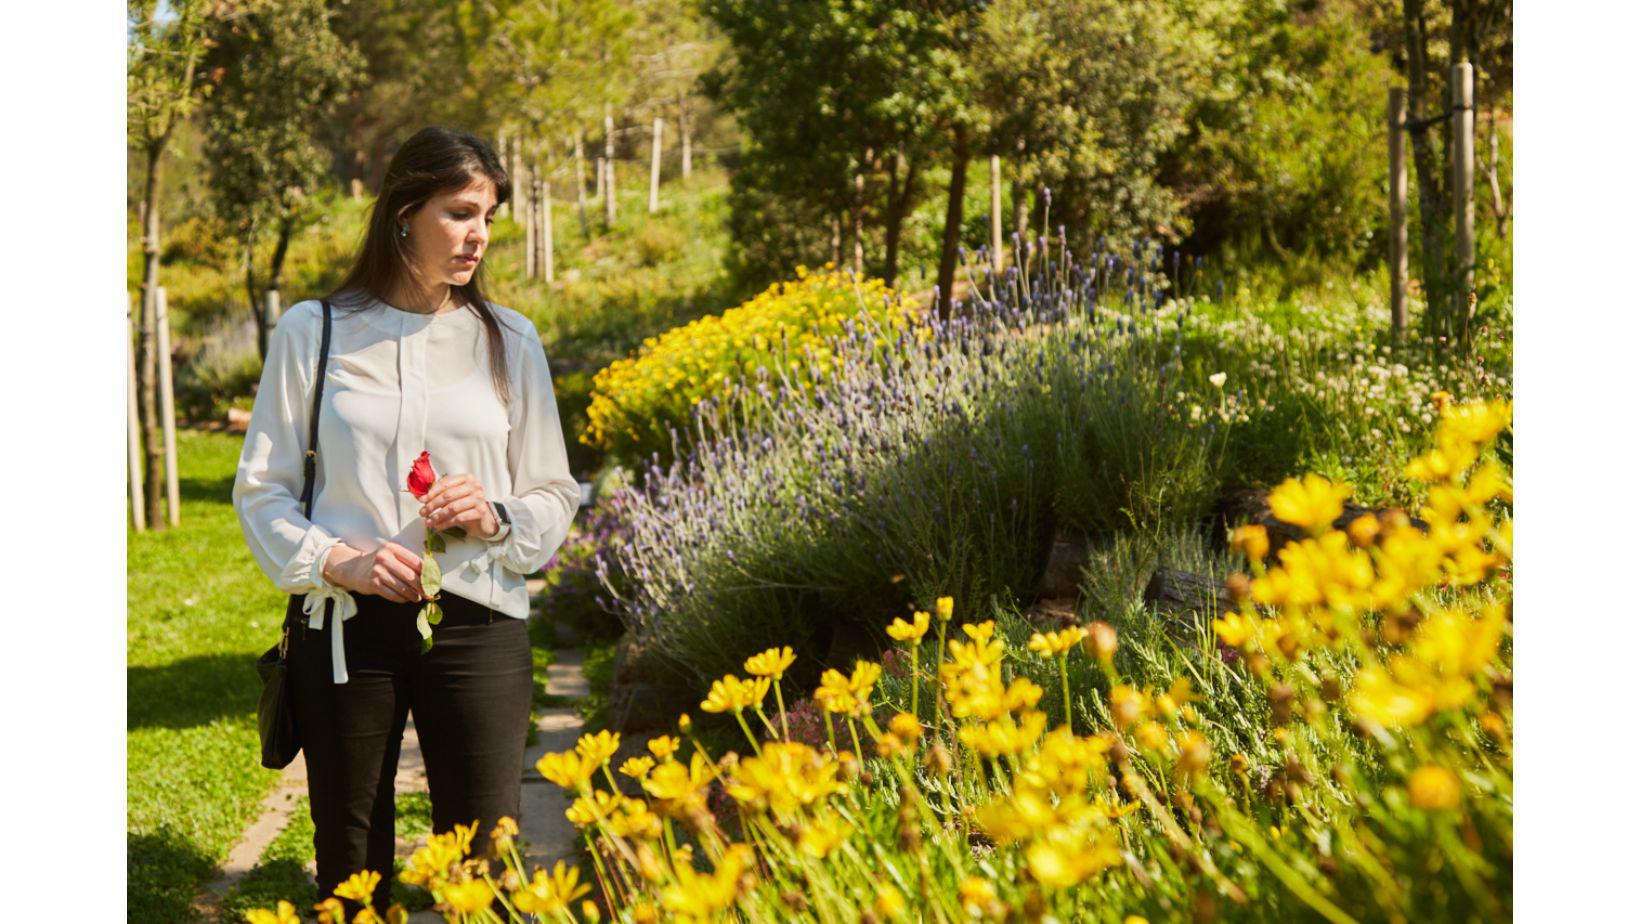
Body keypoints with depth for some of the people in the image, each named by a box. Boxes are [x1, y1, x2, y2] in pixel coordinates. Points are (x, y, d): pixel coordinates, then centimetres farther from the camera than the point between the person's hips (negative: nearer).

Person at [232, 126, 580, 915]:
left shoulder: (509, 340, 6)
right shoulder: (313, 331, 2)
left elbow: (555, 497, 11)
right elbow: (261, 488, 5)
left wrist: (496, 519, -10)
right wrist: (335, 561, -11)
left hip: (478, 622, 1)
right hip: (346, 625, 0)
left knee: (482, 863, 0)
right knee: (350, 869, 8)